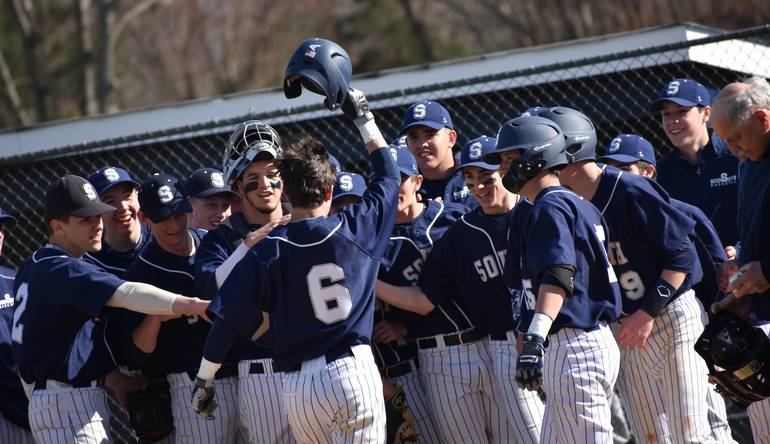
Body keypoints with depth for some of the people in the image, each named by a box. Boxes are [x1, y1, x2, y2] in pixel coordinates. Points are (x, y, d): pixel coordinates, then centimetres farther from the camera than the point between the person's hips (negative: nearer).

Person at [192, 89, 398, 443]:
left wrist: (203, 381, 9)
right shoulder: (356, 229, 2)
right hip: (353, 371, -1)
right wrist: (363, 118, 28)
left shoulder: (266, 252, 0)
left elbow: (226, 321, -1)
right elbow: (388, 173, 19)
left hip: (298, 384, 1)